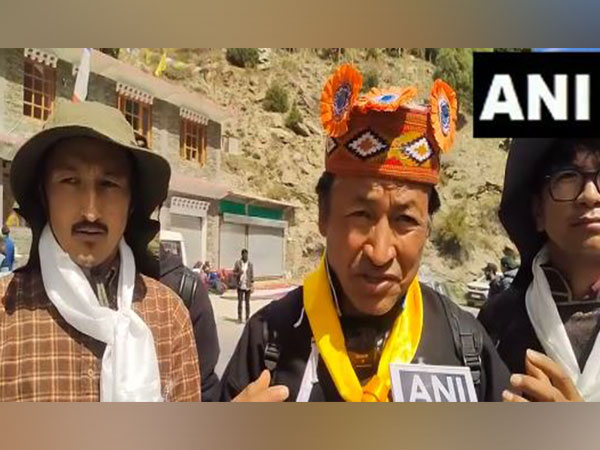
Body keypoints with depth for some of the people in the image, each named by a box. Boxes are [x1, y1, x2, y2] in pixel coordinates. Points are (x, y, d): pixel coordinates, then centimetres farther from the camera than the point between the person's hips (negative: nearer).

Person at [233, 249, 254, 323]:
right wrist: (238, 273, -18)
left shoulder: (250, 264, 1)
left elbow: (252, 275, 2)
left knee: (247, 302, 5)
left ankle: (247, 318, 11)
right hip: (240, 285, 0)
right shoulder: (237, 263, 0)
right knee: (240, 302, 2)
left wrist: (252, 286, -2)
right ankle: (239, 318, 9)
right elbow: (234, 272, 4)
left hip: (247, 286, 0)